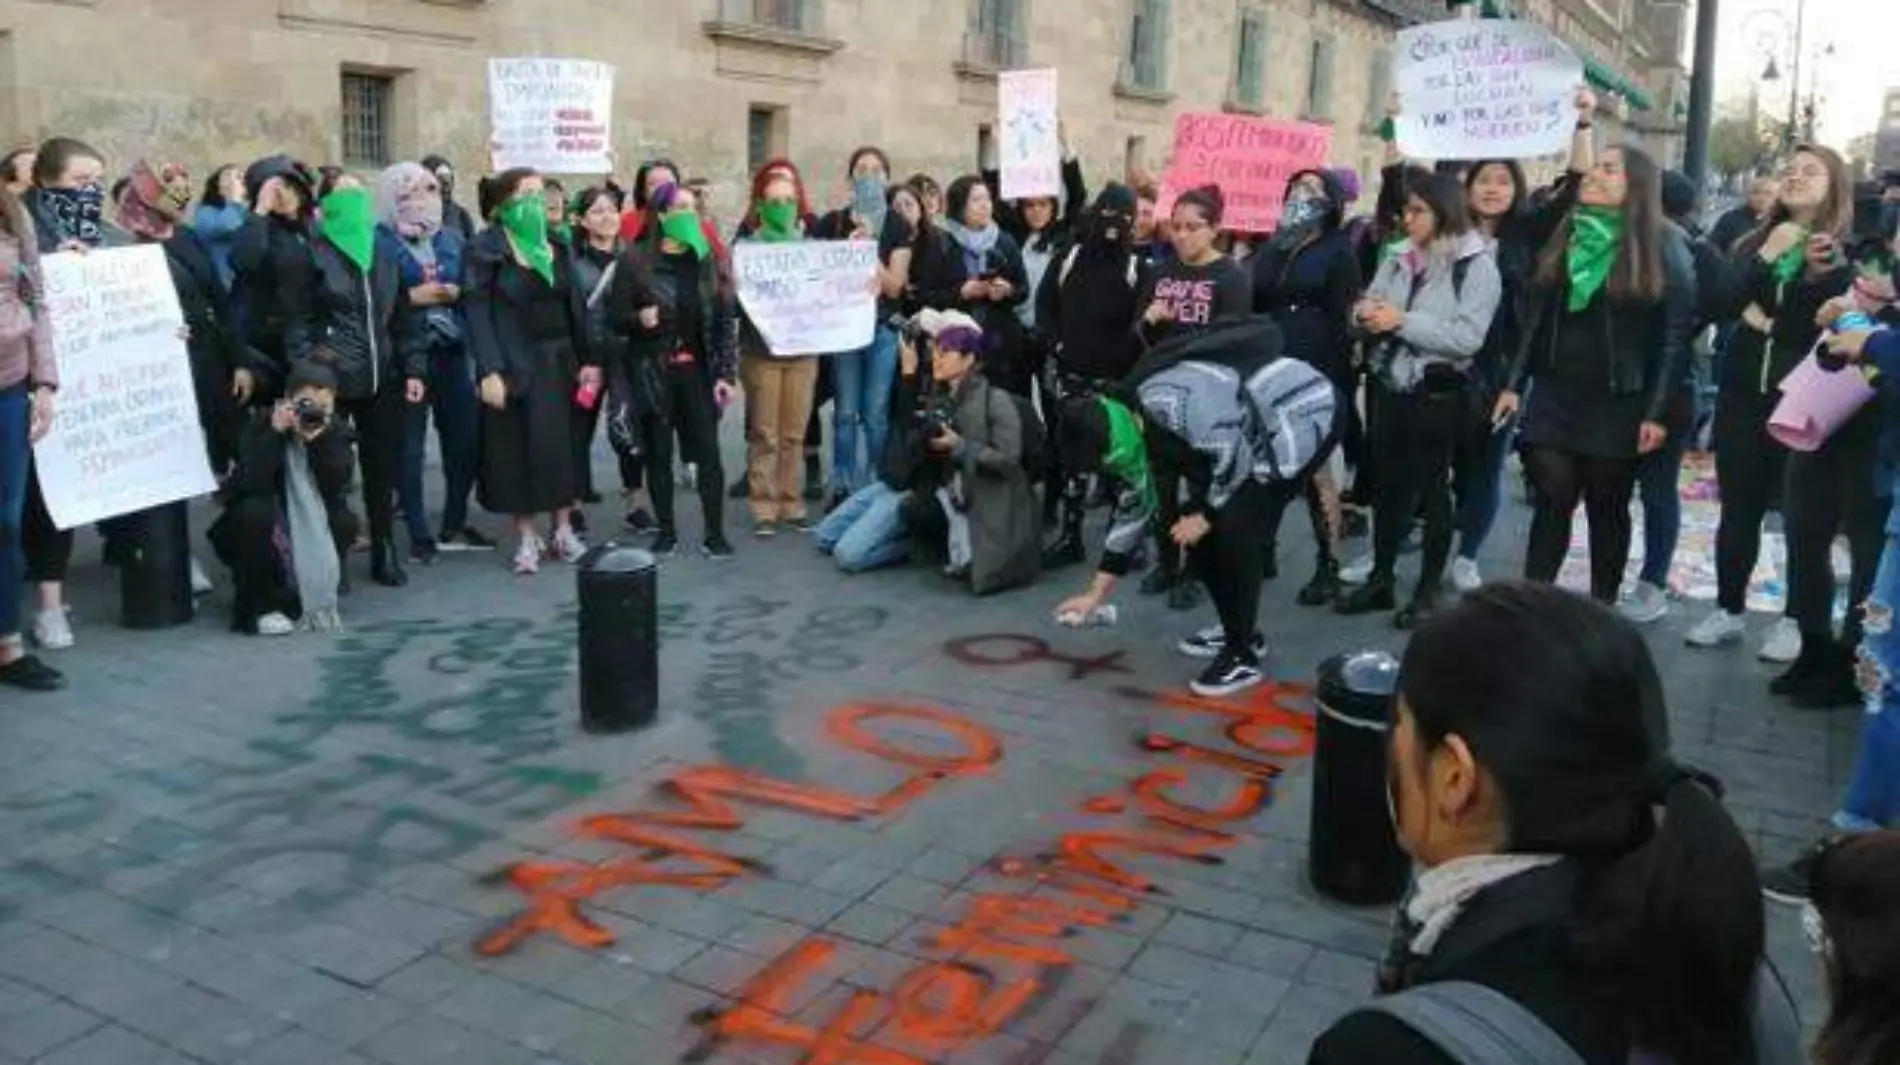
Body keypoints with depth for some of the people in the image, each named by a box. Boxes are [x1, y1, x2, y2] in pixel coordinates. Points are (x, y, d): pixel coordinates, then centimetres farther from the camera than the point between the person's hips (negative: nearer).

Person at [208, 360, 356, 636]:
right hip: (256, 530, -2)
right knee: (257, 511, -33)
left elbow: (337, 489, -20)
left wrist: (320, 441, -30)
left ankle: (313, 597, -1)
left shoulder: (335, 433, -7)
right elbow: (251, 485, -30)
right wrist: (275, 433, -34)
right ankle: (260, 608, -18)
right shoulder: (260, 424, -15)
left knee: (345, 522, -23)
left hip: (308, 531, 3)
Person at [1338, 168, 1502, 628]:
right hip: (1390, 388, 6)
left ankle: (1428, 591, 15)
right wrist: (1366, 313, -14)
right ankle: (1380, 580, 25)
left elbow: (1468, 337, -20)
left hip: (1438, 395, -5)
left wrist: (1402, 321, -20)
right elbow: (1368, 306, 10)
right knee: (1389, 486, 13)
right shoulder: (1400, 259, 9)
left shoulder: (1476, 265, -9)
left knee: (1432, 489, 4)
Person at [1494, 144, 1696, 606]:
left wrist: (1656, 412, -12)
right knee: (1551, 503, 0)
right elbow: (1536, 318, 11)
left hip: (1618, 404, -3)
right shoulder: (1563, 239, 9)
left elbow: (1675, 336, -7)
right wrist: (1514, 384, 5)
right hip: (1555, 397, 3)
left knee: (1607, 510, 6)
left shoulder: (1663, 251, -4)